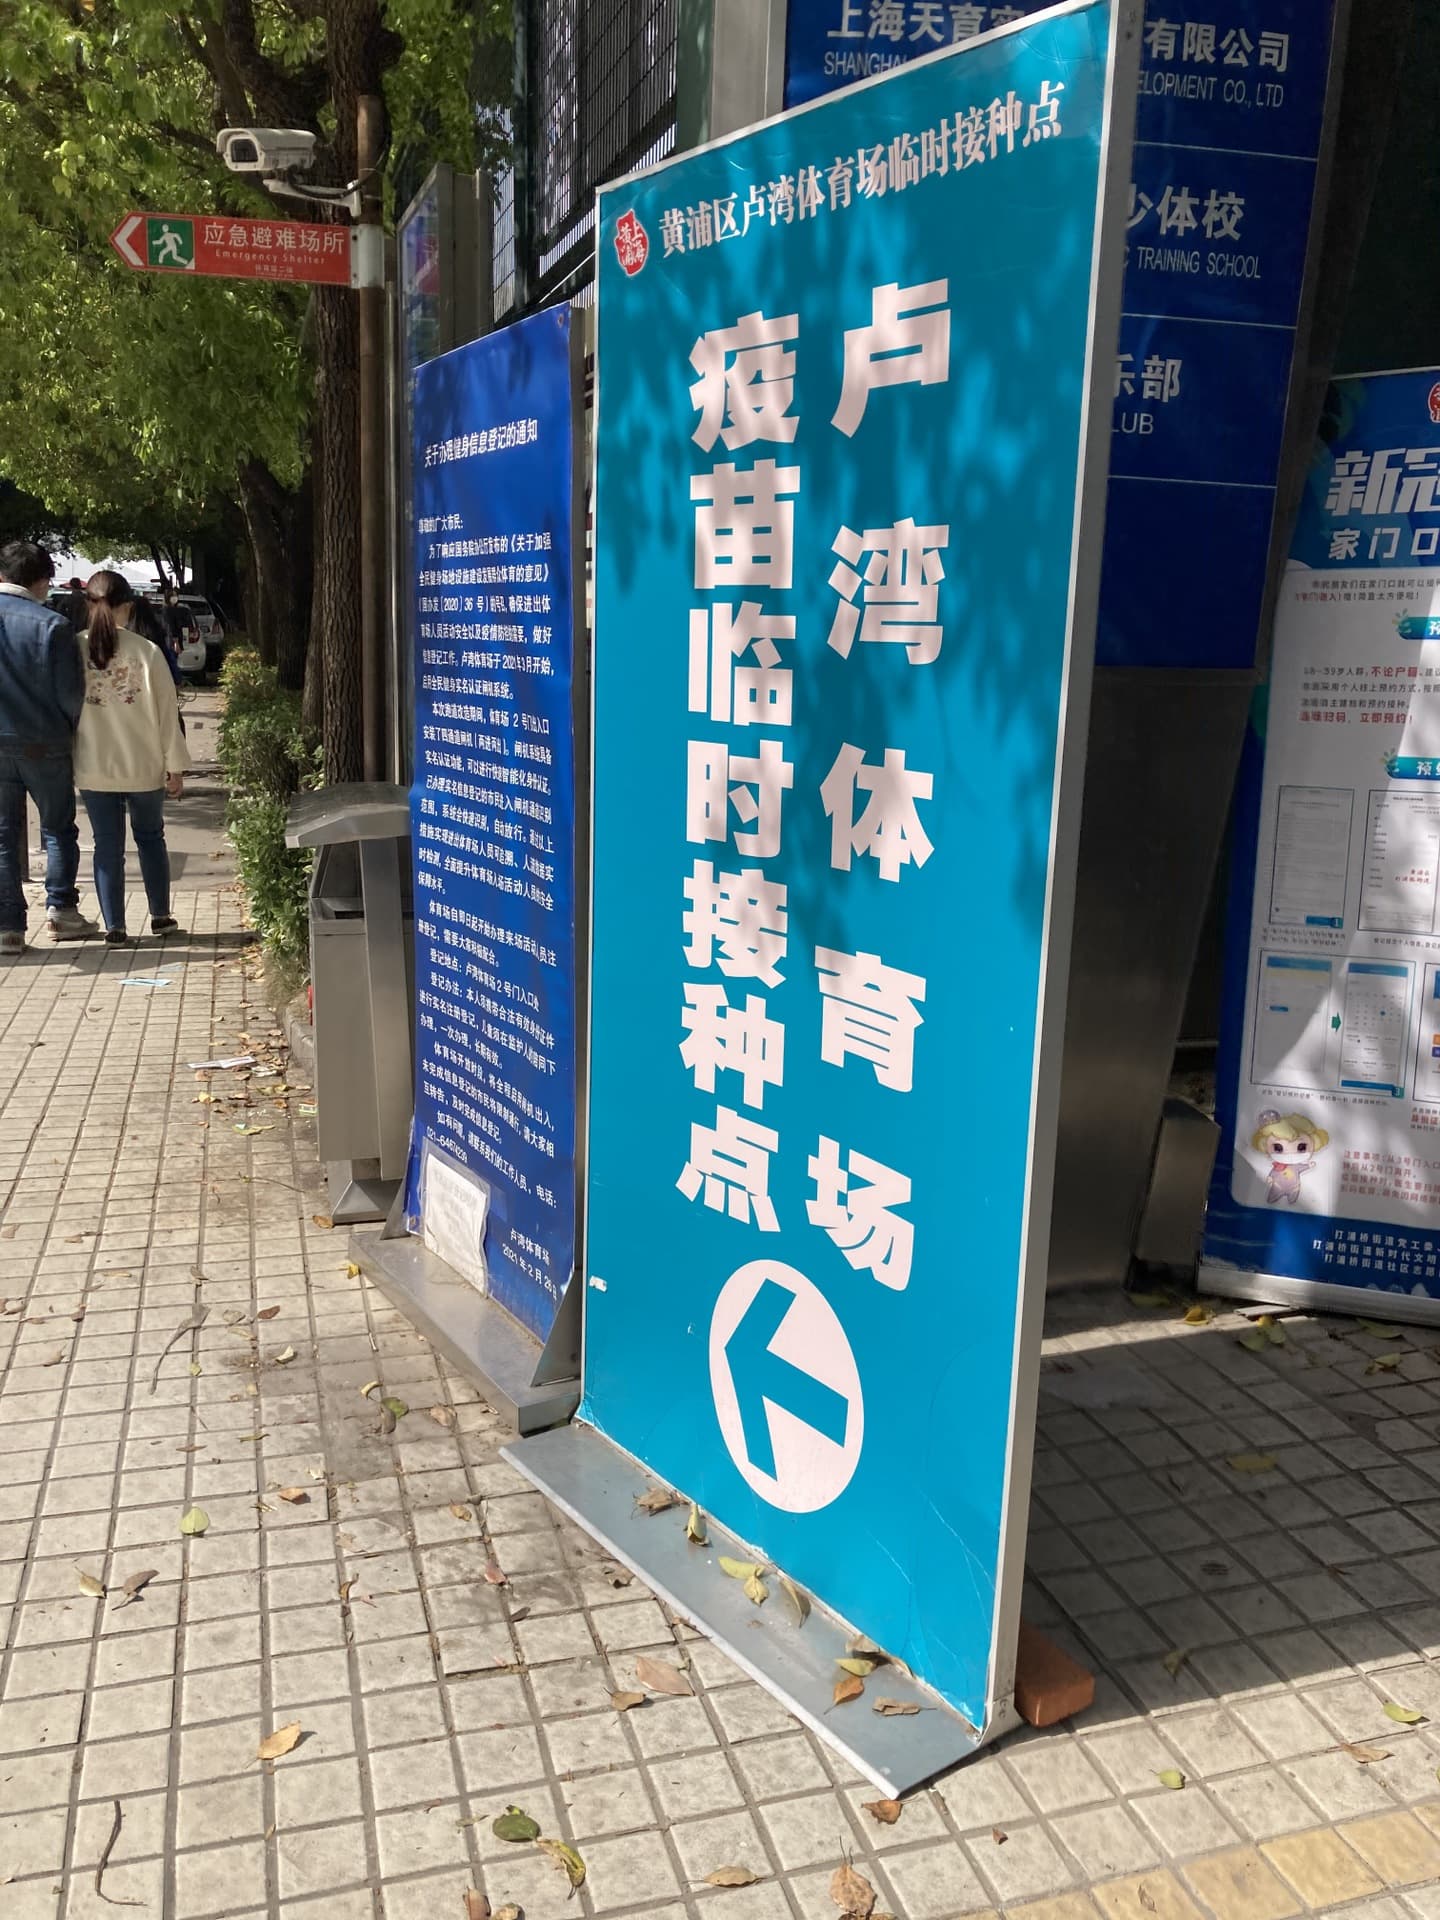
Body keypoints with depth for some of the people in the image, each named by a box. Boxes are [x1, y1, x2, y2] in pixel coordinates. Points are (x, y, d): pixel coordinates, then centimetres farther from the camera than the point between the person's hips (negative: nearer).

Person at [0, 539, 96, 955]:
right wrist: (71, 729, 9)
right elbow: (70, 693, -9)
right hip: (45, 745, -2)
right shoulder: (52, 624, -12)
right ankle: (61, 908, 11)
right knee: (58, 829, 16)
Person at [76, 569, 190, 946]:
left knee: (107, 846, 8)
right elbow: (167, 712, -6)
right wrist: (175, 765, 2)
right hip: (143, 766, -1)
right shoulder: (146, 652, -10)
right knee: (150, 837, 18)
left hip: (93, 768, 1)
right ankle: (161, 916, 24)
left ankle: (114, 927, 9)